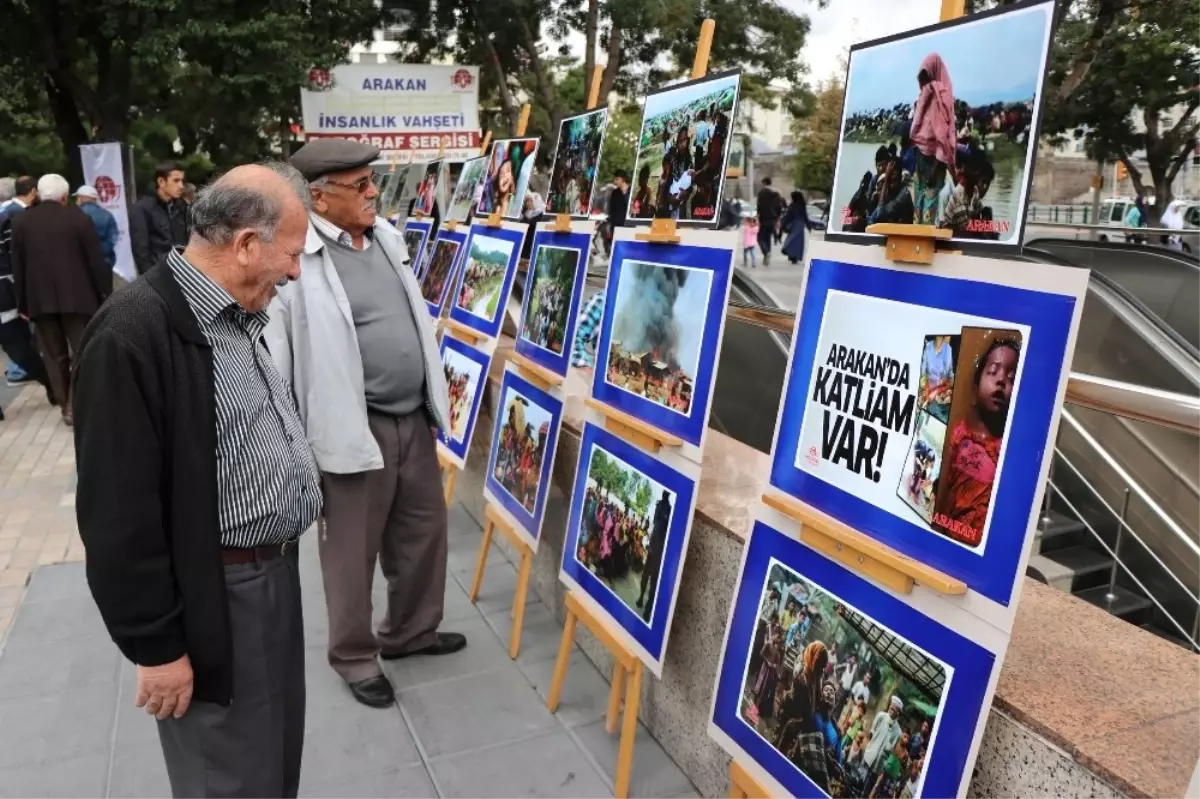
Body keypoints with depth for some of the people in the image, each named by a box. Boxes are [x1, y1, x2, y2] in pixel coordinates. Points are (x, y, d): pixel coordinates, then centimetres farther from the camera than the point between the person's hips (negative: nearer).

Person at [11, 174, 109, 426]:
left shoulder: (21, 221, 5)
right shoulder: (78, 217, -4)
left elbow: (17, 267, 6)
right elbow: (96, 261, -6)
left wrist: (22, 303, 12)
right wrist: (106, 293, 1)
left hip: (39, 299, 3)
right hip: (76, 296, -3)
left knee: (54, 355, 10)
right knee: (82, 352, 2)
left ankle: (65, 404, 13)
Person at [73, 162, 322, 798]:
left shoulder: (239, 314, 6)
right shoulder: (134, 334, -22)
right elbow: (118, 513, -21)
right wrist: (156, 645, -16)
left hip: (275, 570, 8)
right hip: (215, 599, -8)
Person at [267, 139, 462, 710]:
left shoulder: (387, 237, 9)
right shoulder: (297, 259, -16)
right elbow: (274, 354, -14)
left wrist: (437, 399, 19)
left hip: (413, 418, 8)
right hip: (354, 426, -7)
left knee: (423, 532, 19)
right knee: (353, 550, 10)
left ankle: (410, 631, 42)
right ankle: (354, 654, 33)